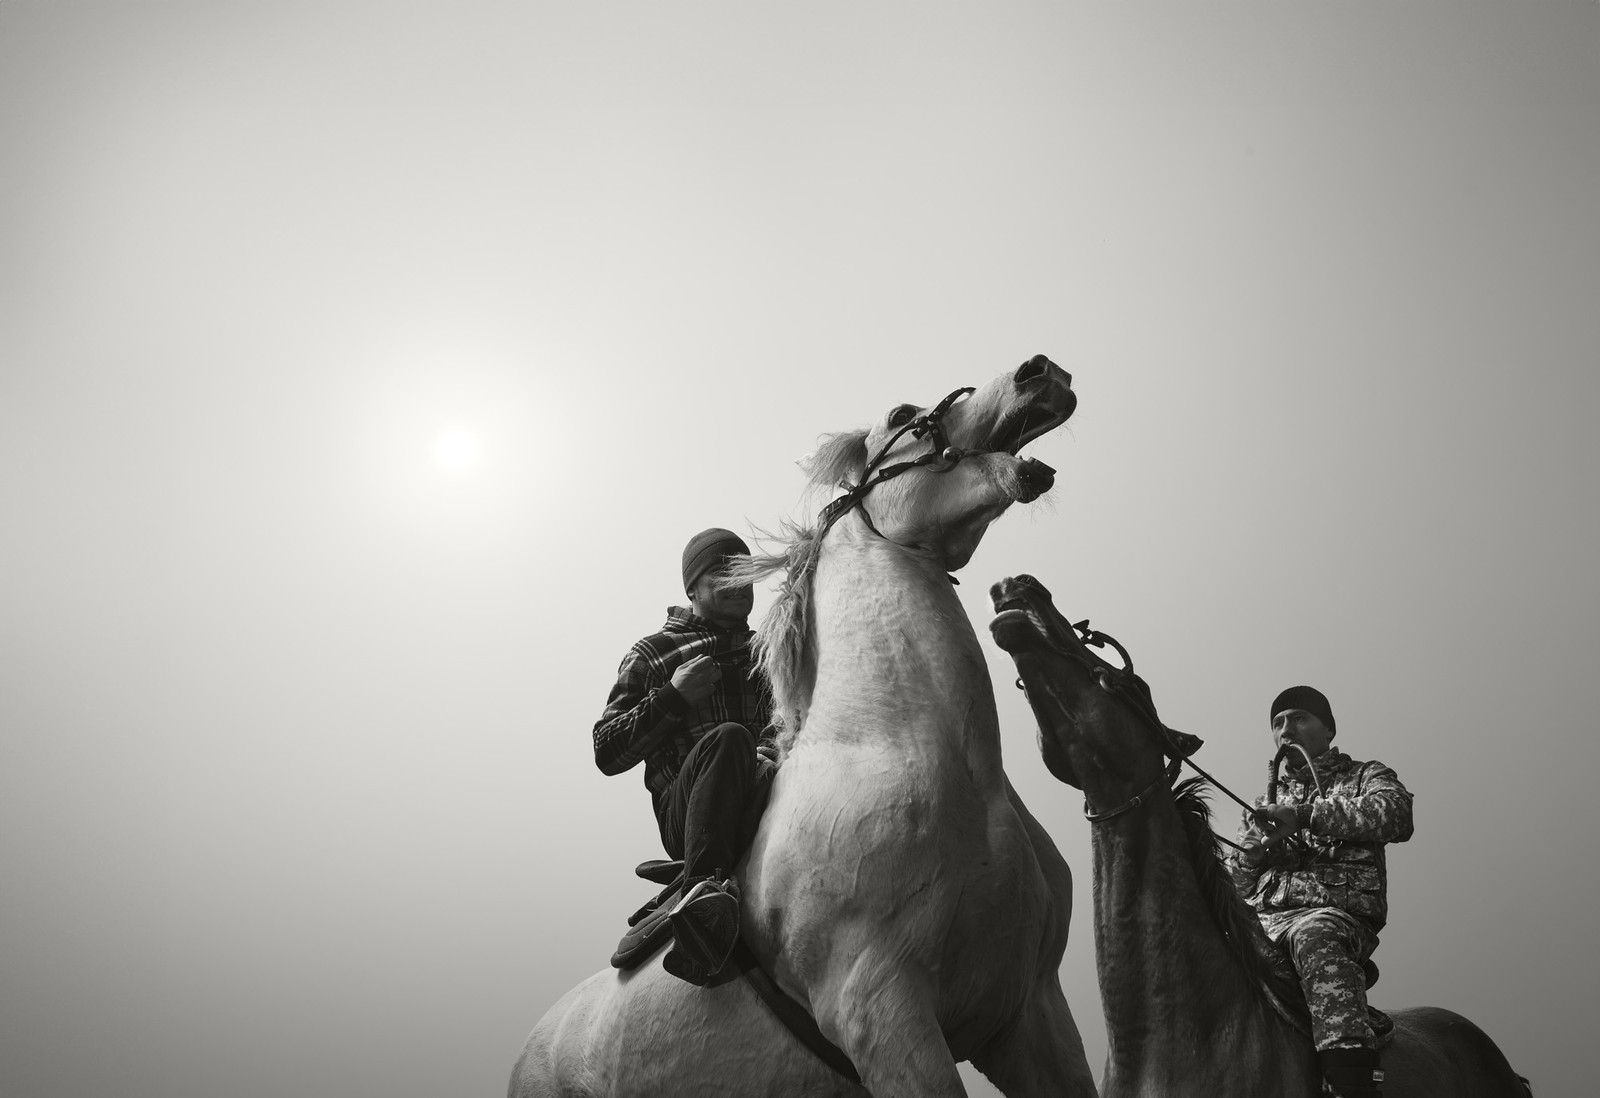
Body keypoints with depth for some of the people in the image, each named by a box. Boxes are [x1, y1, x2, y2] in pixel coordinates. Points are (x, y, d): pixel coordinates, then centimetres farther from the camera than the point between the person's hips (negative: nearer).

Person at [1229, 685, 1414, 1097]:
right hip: (1260, 919, 5)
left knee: (1314, 936, -40)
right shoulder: (1265, 803, 31)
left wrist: (1306, 815, -15)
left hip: (1333, 913, -5)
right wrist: (1248, 855, 3)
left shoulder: (1365, 777, 18)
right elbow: (1233, 888, 28)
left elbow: (1396, 815, -8)